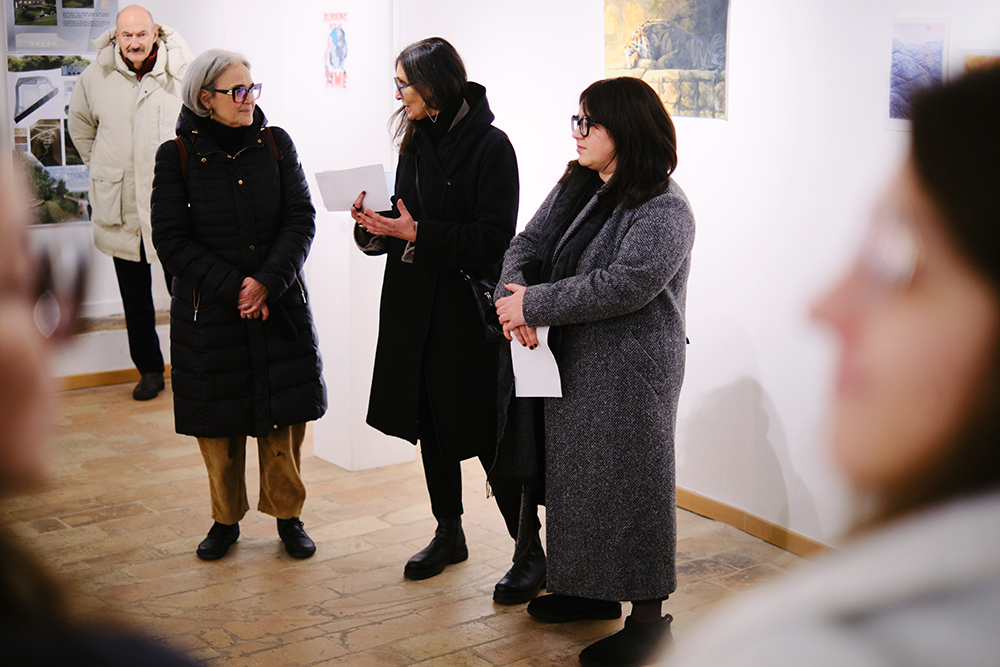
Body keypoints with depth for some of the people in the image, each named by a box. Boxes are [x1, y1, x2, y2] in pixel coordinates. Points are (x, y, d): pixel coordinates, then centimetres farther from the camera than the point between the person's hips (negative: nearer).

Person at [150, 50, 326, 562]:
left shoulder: (276, 144, 2)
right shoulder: (177, 156, -4)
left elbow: (302, 219, -2)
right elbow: (172, 241, -7)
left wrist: (267, 281, -16)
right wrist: (234, 288, -15)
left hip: (280, 306, 1)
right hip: (209, 312, -1)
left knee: (284, 416, 4)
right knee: (219, 420, 6)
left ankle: (287, 515, 21)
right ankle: (225, 520, 24)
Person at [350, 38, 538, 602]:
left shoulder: (489, 145, -12)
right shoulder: (417, 142, 10)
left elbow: (493, 237, -17)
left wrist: (417, 233, -21)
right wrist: (376, 226, -6)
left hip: (468, 307, -7)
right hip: (416, 305, 7)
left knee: (487, 433, -4)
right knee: (431, 425, 14)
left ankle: (532, 553, 8)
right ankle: (450, 535, 30)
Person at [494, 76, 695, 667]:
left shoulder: (663, 210, -17)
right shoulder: (575, 187, 10)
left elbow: (623, 285, -27)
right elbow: (528, 245, 6)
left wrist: (535, 305, -22)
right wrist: (512, 295, -16)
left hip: (630, 375, -9)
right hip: (570, 364, 9)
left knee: (627, 484, -1)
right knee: (574, 474, 18)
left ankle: (649, 617, 12)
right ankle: (592, 590, 35)